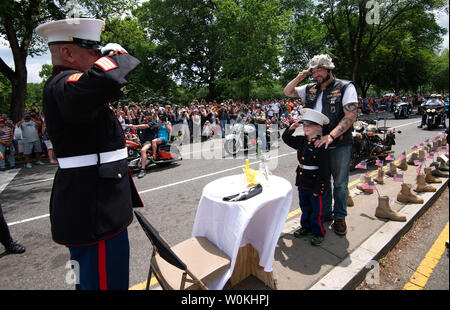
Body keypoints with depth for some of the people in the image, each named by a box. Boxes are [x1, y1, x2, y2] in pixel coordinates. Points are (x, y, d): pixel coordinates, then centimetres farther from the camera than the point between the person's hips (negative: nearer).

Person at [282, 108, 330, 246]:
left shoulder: (321, 145, -18)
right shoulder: (300, 140, 2)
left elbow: (323, 169, -18)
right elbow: (286, 138, 19)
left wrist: (318, 188, -18)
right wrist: (291, 128, 0)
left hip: (314, 184, -6)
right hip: (302, 182, 6)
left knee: (316, 209, 10)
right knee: (305, 207, 22)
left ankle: (319, 233, 28)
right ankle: (306, 227, 40)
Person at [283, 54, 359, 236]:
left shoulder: (345, 87, -6)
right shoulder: (311, 89, 10)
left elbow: (351, 116, -17)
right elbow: (287, 92, 21)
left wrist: (331, 135, -29)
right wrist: (298, 78, 2)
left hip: (339, 145, -4)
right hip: (317, 144, 4)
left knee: (340, 183, 7)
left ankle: (339, 217, 25)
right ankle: (325, 213, 31)